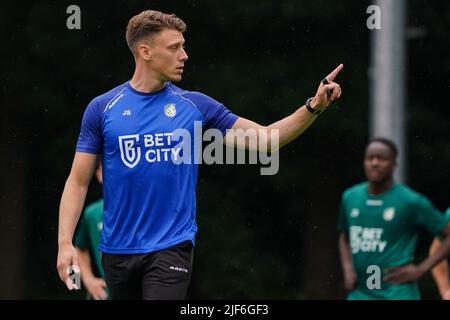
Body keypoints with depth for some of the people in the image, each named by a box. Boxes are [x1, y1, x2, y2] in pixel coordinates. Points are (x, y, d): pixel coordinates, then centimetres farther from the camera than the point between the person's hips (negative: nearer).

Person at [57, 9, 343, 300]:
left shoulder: (196, 106, 3)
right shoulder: (102, 109, 1)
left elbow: (264, 139, 3)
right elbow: (78, 181, 1)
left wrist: (314, 106, -9)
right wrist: (65, 242, -8)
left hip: (171, 249, -1)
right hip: (117, 251, 1)